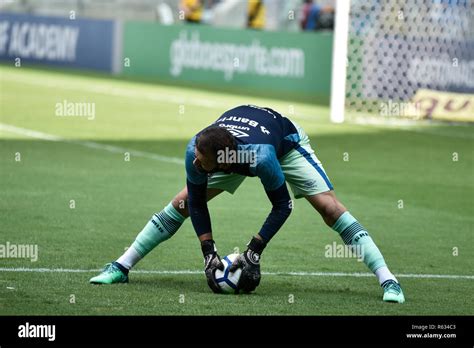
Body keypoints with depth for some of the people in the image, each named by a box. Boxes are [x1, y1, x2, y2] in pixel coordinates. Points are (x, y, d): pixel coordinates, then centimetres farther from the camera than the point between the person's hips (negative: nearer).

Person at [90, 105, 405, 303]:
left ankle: (388, 280, -17)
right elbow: (197, 203, -21)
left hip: (286, 142, -4)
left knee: (330, 207, -18)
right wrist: (209, 253, -28)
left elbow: (283, 206, -32)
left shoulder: (261, 157, -47)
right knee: (183, 203, -4)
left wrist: (254, 252, -33)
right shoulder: (196, 150, -37)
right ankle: (121, 268, 7)